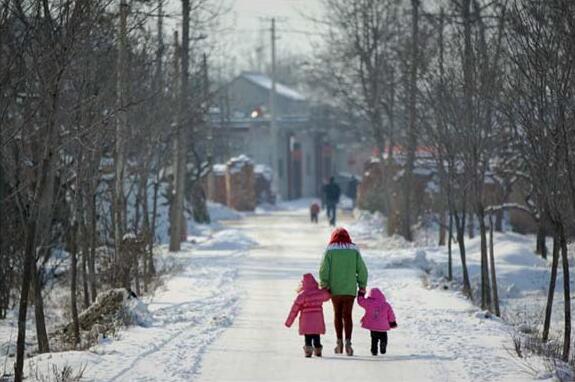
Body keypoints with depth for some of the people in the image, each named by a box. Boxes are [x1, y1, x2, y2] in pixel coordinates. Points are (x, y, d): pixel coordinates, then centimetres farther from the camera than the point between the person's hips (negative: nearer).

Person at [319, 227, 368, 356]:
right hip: (350, 290, 0)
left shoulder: (330, 251, -2)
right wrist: (362, 287, 8)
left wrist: (324, 286, -2)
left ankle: (339, 341, 14)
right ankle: (348, 342, -16)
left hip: (335, 289, 0)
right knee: (347, 315, 1)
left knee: (337, 314, 16)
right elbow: (362, 270, 0)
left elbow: (323, 270, -10)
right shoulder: (354, 251, 1)